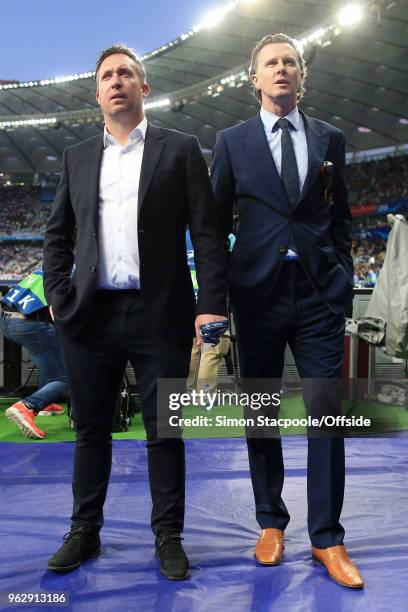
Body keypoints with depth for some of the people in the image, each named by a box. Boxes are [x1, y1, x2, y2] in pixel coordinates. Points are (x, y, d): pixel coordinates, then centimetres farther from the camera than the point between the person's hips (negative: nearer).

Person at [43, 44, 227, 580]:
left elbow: (207, 233, -2)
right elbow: (57, 236, 15)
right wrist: (60, 299, 2)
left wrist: (212, 306, -11)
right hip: (91, 315, 3)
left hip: (159, 314, -3)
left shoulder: (180, 150, 4)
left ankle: (168, 536, 23)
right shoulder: (77, 157, 14)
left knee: (164, 431, 7)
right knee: (91, 430, 13)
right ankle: (85, 531, 29)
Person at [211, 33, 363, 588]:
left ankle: (327, 539, 14)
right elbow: (217, 222, 8)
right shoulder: (232, 141, 7)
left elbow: (341, 218, 14)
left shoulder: (330, 139, 11)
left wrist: (343, 281, 6)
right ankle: (271, 523, 25)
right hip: (258, 292, 0)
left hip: (320, 293, 1)